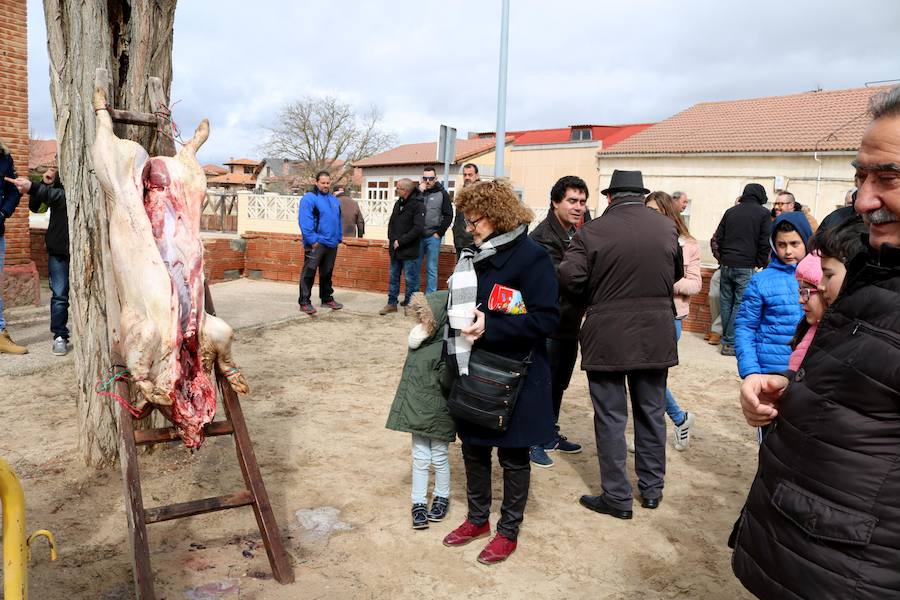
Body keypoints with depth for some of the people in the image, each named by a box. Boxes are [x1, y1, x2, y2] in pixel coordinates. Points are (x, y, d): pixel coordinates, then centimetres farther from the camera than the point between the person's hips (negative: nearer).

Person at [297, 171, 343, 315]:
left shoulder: (334, 200, 16)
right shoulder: (309, 198, -8)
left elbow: (338, 220, 21)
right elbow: (305, 222, -16)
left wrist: (338, 238, 13)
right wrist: (313, 240, -20)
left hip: (332, 243, 7)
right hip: (316, 243, -7)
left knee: (327, 273, 16)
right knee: (309, 273, -5)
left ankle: (327, 298, 27)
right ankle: (304, 302, -1)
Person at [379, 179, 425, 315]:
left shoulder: (418, 205, -12)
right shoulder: (398, 203, 10)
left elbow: (418, 228, -20)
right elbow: (391, 222, 15)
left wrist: (400, 241, -18)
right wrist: (391, 239, -2)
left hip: (409, 251, -7)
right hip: (395, 249, 7)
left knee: (410, 280, 2)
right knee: (393, 278, 14)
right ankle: (392, 303, 24)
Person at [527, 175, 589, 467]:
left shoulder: (576, 234, 9)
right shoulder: (543, 237, -18)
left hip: (570, 324, 9)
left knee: (559, 384, 20)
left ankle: (550, 434, 36)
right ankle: (534, 441, 20)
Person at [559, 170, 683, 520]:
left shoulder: (593, 231, -11)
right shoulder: (667, 227, 0)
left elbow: (569, 278, -15)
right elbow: (678, 275, 11)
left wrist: (595, 297, 3)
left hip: (607, 337, -3)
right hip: (655, 336, 4)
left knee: (610, 417, 7)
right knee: (651, 413, 18)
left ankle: (617, 497, 15)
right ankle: (652, 488, 31)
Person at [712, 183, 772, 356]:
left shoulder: (730, 211, 11)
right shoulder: (763, 214, 0)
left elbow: (717, 239, 11)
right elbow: (765, 243, -4)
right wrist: (760, 264, 6)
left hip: (726, 264, 4)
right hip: (746, 266, -4)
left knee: (726, 301, 12)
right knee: (741, 304, -1)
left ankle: (726, 338, 19)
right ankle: (730, 343, -2)